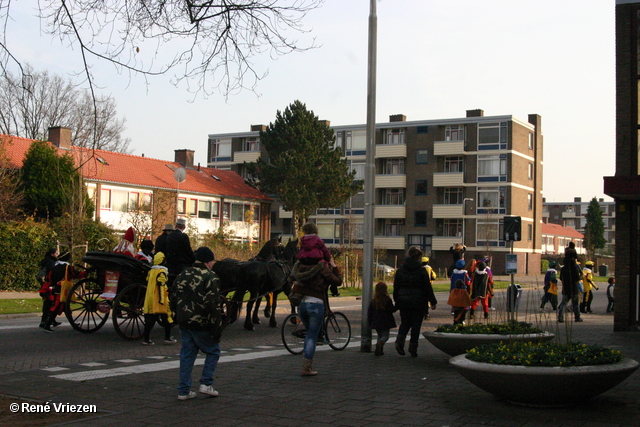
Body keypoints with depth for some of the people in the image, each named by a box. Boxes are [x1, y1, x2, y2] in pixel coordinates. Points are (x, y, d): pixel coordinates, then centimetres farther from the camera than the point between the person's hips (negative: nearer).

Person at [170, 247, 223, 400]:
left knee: (187, 355, 13)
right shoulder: (210, 278, -12)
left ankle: (184, 390, 13)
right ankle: (206, 383, 6)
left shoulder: (183, 275, 9)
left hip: (184, 323, 6)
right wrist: (217, 328, -14)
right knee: (213, 352, 12)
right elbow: (213, 305, -17)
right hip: (202, 324, -6)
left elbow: (173, 297, 16)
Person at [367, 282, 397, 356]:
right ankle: (379, 343, -29)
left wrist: (370, 322, 11)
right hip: (385, 322, -3)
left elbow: (369, 312, 3)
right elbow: (392, 310, -7)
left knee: (379, 335, 18)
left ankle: (379, 351, 6)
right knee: (385, 336, 3)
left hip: (376, 322, 3)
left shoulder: (373, 301, 1)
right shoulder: (387, 300, -10)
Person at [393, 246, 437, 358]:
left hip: (403, 302, 3)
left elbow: (396, 287, 7)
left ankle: (400, 341, -9)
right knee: (416, 324, 6)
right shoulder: (421, 270, -8)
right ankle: (413, 348, 7)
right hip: (418, 302, -3)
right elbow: (427, 287, -6)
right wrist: (433, 302, 1)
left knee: (405, 322, 15)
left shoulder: (400, 270, 4)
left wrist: (397, 301, 16)